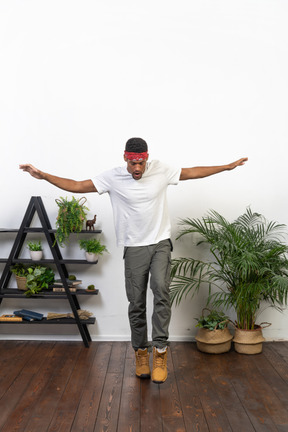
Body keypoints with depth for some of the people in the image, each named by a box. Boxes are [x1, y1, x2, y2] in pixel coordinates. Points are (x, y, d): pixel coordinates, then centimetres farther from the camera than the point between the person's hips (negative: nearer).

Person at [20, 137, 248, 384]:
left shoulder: (160, 170, -1)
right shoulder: (113, 177, -5)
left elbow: (192, 172, 9)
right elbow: (77, 186, -4)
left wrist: (227, 167, 11)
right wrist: (43, 176, -11)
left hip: (161, 244, 0)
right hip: (134, 248, 0)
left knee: (161, 290, -20)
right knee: (136, 303, 5)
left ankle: (160, 350, -10)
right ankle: (141, 352, 23)